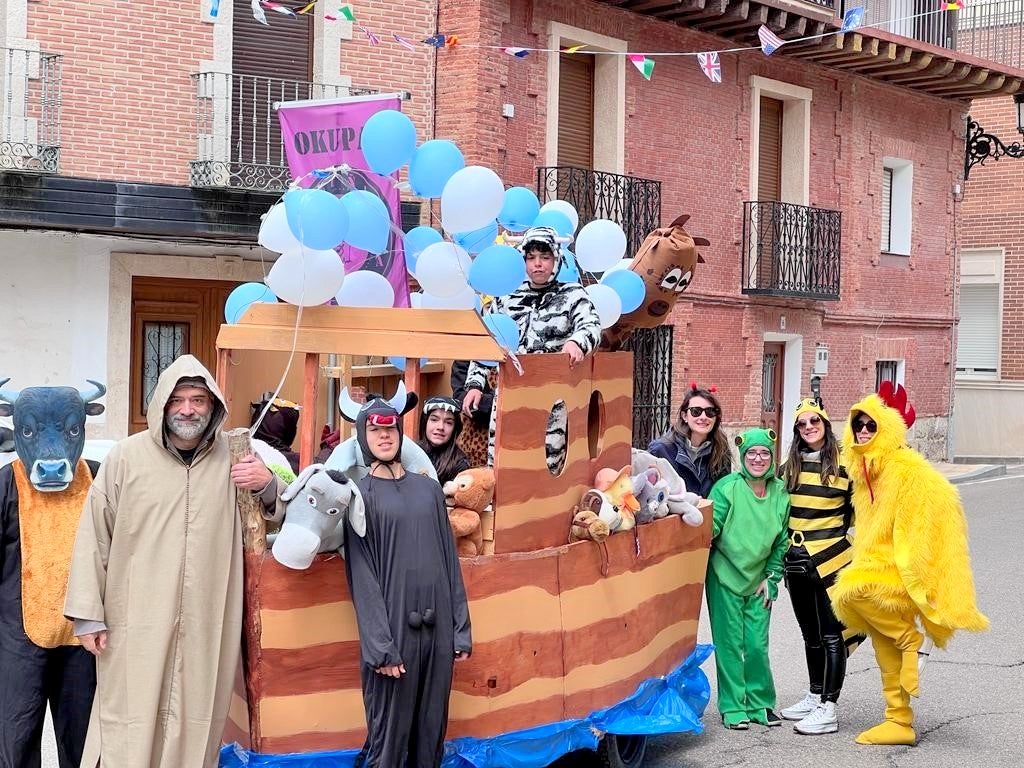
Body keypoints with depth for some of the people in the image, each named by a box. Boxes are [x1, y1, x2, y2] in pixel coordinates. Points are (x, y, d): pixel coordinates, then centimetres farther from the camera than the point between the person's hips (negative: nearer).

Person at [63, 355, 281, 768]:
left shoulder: (235, 458, 7)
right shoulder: (125, 457, 0)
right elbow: (94, 538, 2)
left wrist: (269, 486, -3)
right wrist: (88, 614, -2)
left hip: (206, 625, 2)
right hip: (136, 624, -2)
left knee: (196, 726, 7)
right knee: (131, 729, 0)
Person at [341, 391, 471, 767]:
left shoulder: (429, 489, 13)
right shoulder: (360, 496, 0)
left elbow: (450, 560, 11)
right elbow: (363, 578, -7)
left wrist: (461, 628, 5)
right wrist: (381, 645, -15)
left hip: (437, 627, 4)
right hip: (391, 629, -4)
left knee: (431, 729, 10)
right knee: (389, 732, 0)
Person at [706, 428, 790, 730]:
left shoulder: (780, 492, 2)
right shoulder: (727, 487, -11)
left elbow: (782, 540, 9)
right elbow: (712, 526, -9)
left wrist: (771, 577, 7)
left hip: (759, 581, 3)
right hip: (725, 578, -3)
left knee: (758, 645, 4)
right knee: (730, 643, 2)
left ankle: (760, 703, 20)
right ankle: (732, 707, 12)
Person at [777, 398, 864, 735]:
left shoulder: (845, 464, -4)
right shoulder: (790, 466, 10)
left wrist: (853, 543, -3)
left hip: (831, 559, -5)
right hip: (797, 560, 5)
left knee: (831, 633, -3)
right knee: (810, 633, 15)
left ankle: (828, 708, -2)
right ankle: (815, 696, 27)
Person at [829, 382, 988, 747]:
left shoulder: (907, 470, -15)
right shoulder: (865, 471, 11)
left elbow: (921, 526, -20)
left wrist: (913, 579, -23)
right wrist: (863, 564, 17)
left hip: (904, 572, -8)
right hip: (878, 573, 8)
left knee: (852, 590, -30)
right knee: (885, 650, 8)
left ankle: (911, 638, -11)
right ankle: (899, 723, 16)